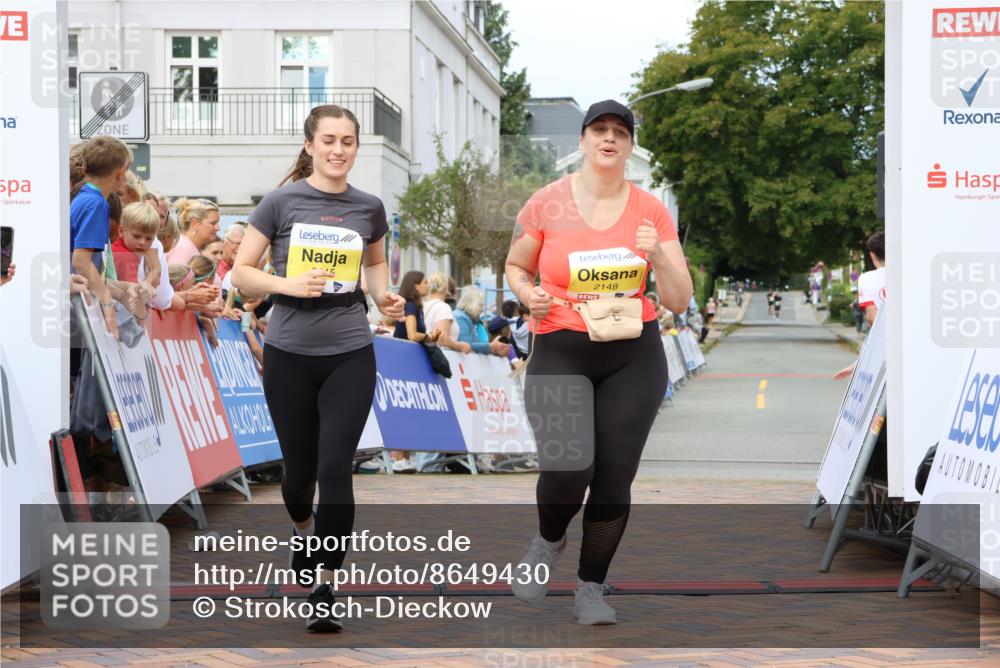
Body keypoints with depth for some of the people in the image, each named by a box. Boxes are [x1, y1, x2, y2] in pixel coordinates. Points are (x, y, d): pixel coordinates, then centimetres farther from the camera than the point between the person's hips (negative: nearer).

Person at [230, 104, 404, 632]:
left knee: (335, 468, -10)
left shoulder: (369, 208, 5)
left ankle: (324, 588, -3)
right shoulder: (281, 202, -3)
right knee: (299, 467, 12)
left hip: (350, 355, 1)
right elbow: (241, 272, -2)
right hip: (289, 355, -1)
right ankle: (304, 529, 47)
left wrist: (383, 295, 4)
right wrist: (289, 284, -19)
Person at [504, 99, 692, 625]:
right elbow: (515, 267, 14)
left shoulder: (650, 210, 1)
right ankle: (548, 541, 20)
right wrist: (529, 296, -8)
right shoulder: (547, 203, -1)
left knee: (614, 477, -1)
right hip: (559, 351, -1)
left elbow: (679, 301, 2)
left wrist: (656, 256, -17)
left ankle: (590, 588, 20)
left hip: (633, 358, 2)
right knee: (567, 471, -16)